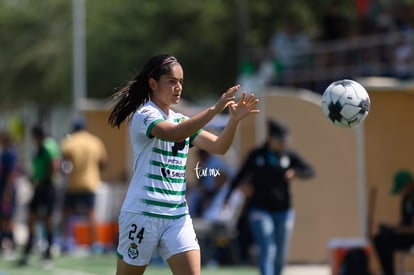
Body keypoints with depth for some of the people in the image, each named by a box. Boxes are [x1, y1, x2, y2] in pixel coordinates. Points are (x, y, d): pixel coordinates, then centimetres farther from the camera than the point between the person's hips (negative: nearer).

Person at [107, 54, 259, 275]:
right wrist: (215, 109, -32)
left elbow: (219, 146, 5)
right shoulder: (144, 115, -8)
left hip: (178, 216, 6)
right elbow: (175, 133, -27)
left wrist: (235, 119, -13)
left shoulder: (182, 121, 14)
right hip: (142, 213, -6)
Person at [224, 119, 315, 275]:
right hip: (260, 209, -3)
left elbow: (309, 171, -7)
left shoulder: (289, 156, 3)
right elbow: (241, 176, 8)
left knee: (281, 255, 8)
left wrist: (295, 172, -29)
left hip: (283, 211, 3)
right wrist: (229, 196, 2)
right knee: (268, 249, -19)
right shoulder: (257, 155, 1)